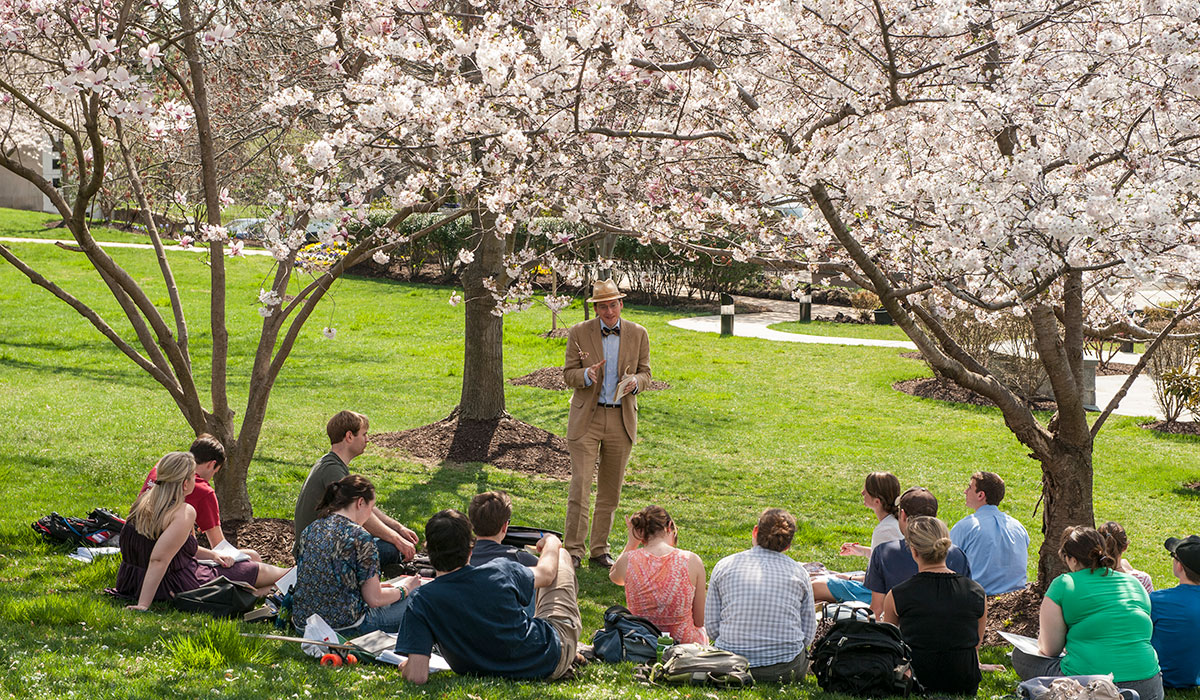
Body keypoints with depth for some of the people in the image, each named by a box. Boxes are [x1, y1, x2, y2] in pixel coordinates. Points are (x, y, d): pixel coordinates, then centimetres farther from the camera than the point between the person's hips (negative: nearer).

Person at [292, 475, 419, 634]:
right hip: (343, 626, -7)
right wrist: (404, 589, 10)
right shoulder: (361, 537, -14)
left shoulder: (310, 530, 6)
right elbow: (374, 599, -10)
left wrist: (374, 586, 22)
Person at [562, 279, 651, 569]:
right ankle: (573, 550, -2)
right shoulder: (579, 333, -2)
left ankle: (599, 550, 19)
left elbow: (645, 373, 8)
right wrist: (587, 375, -22)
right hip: (586, 418, -2)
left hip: (621, 420, 2)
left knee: (610, 491, 8)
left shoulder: (638, 335, 4)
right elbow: (568, 375, 0)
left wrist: (635, 382, -15)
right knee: (580, 486, -9)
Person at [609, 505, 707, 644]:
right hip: (685, 642, 1)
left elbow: (613, 576, 15)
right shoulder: (691, 561, -15)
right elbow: (700, 621, -7)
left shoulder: (629, 560, -14)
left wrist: (631, 542, 5)